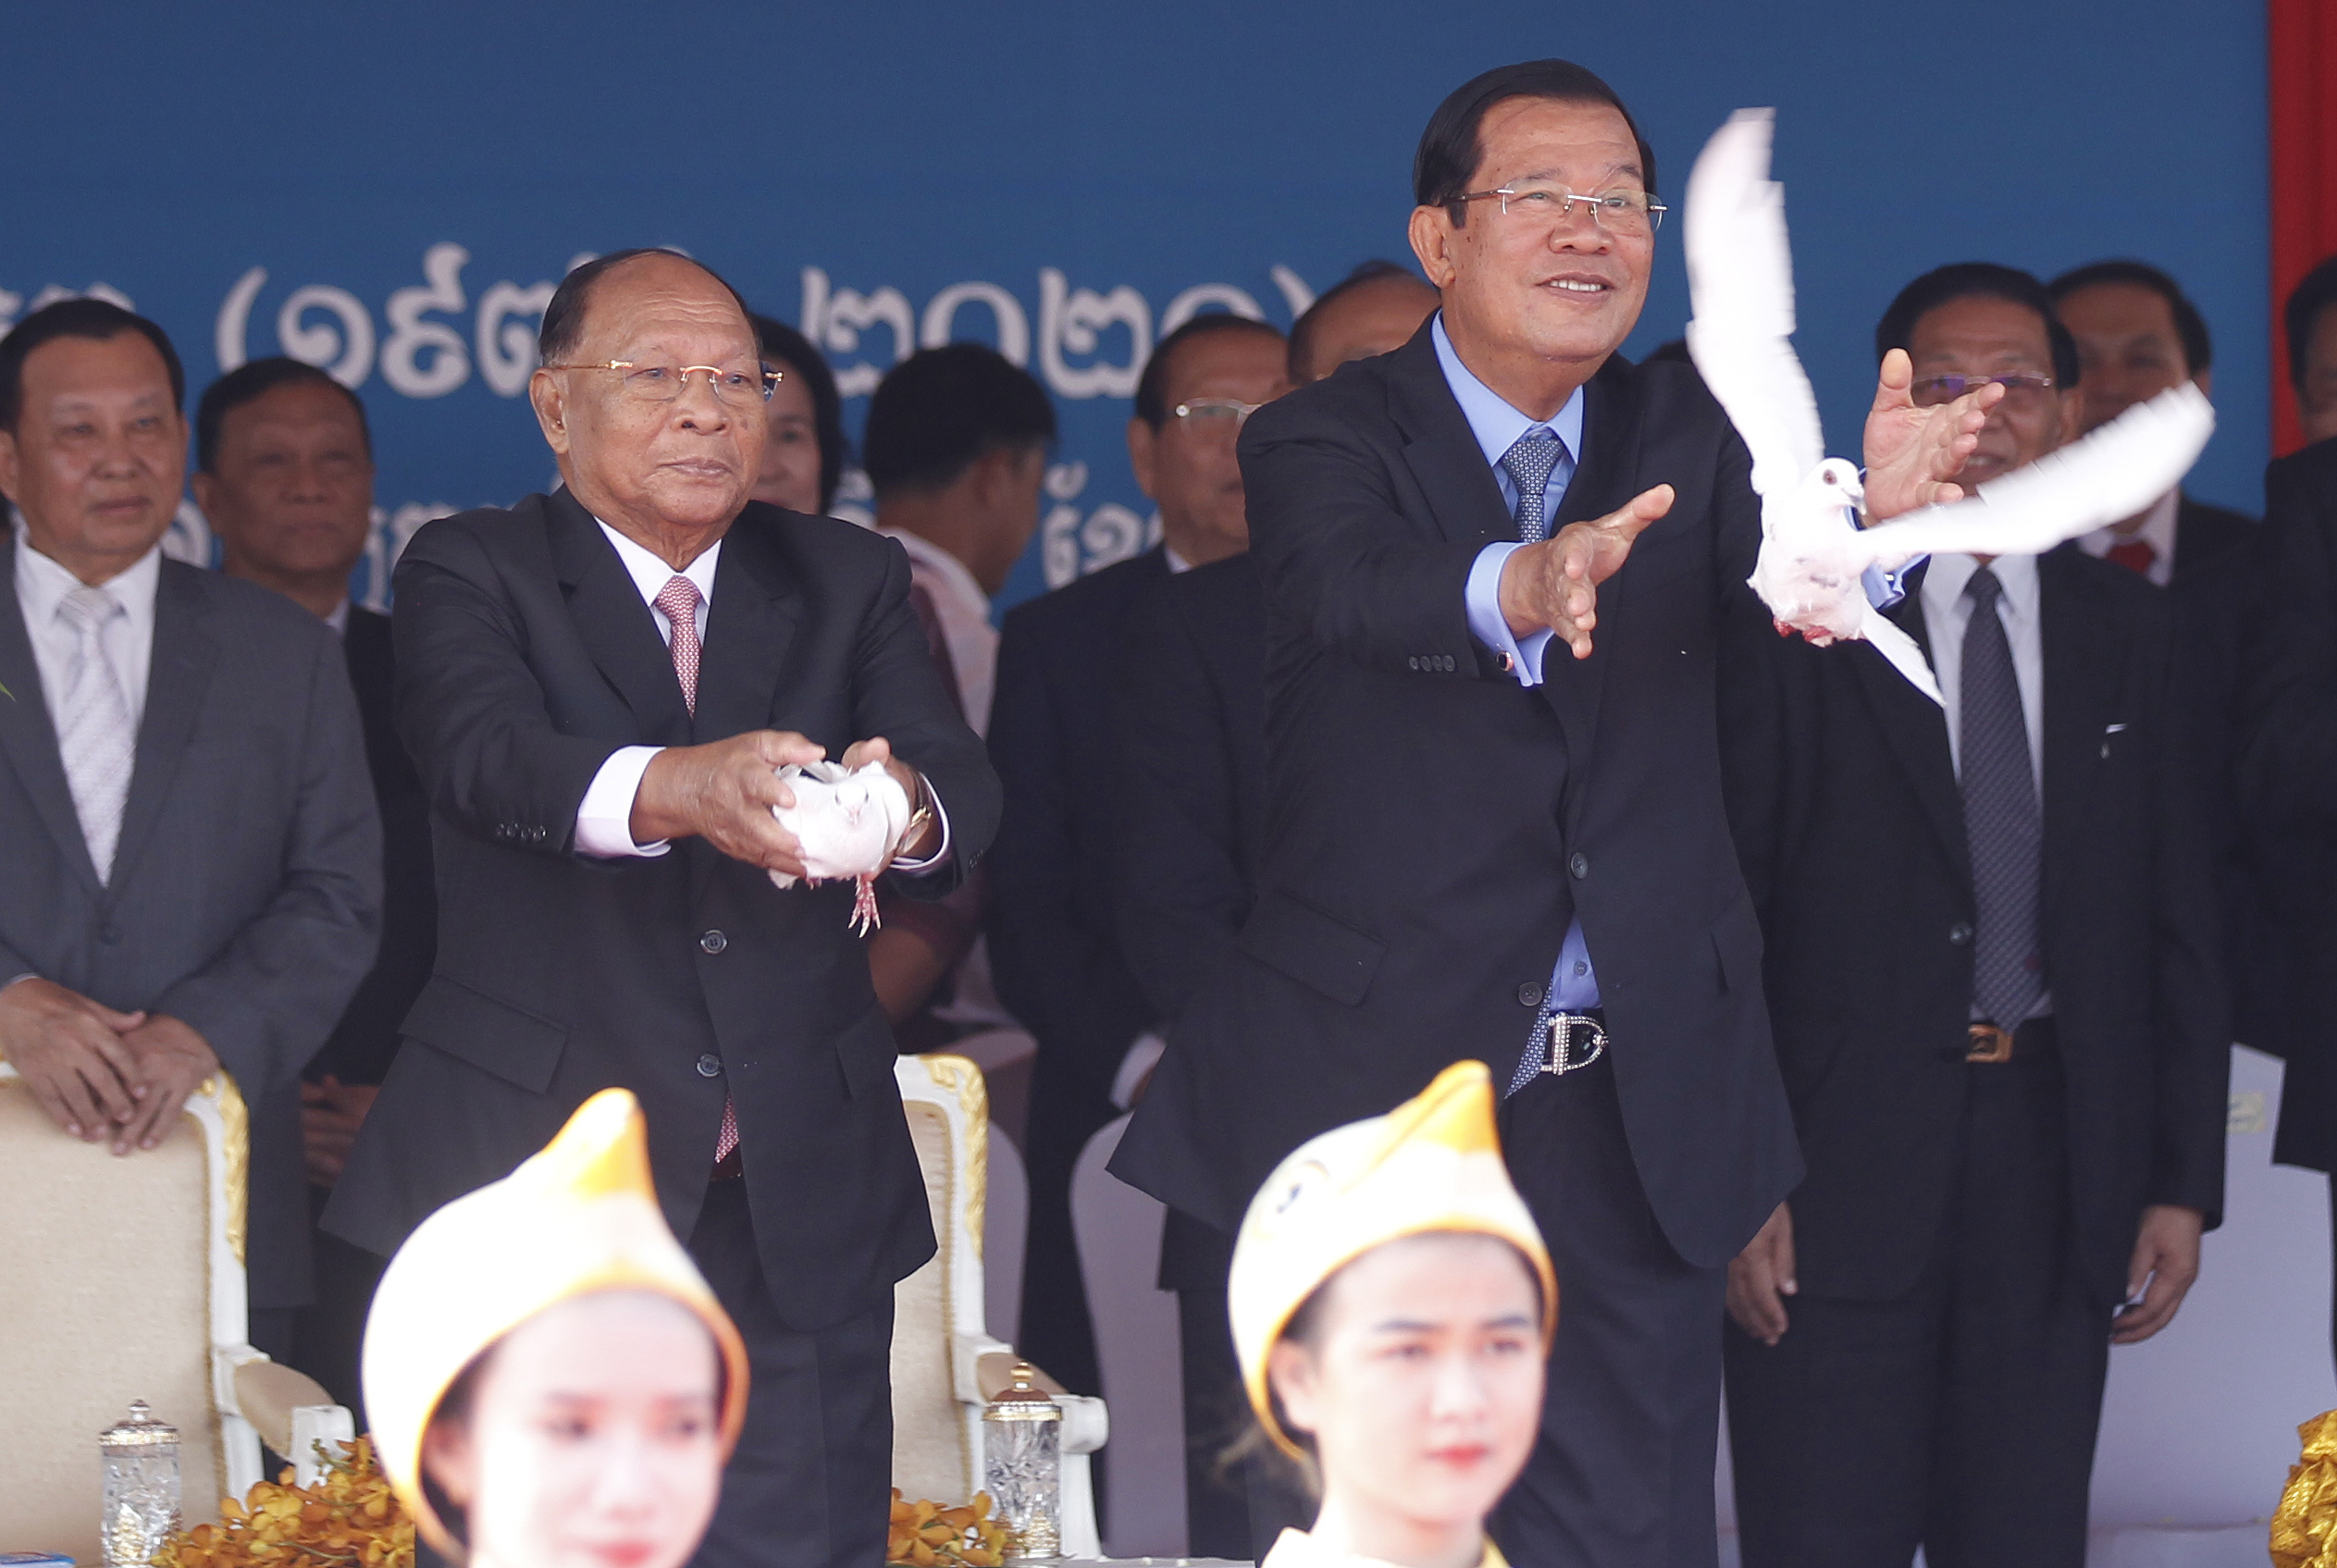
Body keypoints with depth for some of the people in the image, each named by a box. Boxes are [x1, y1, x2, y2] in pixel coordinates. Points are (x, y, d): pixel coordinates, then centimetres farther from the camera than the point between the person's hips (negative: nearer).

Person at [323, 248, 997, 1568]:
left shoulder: (851, 583, 11)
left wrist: (906, 806, -32)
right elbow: (489, 754, -20)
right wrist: (675, 788, -42)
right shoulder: (470, 575, 2)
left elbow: (964, 787, -6)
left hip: (801, 1204, 3)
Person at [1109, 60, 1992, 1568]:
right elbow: (1353, 589, -27)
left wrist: (1870, 516, -40)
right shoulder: (1322, 444, -4)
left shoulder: (1684, 434, 6)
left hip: (1634, 1121, 3)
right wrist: (1521, 589, -49)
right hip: (1375, 1097, -3)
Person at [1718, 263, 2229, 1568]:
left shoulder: (2132, 633, 11)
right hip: (1842, 1161, -3)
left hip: (2059, 1165, 3)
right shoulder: (1798, 618, 0)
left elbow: (2181, 924, 10)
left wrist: (2184, 1180, 4)